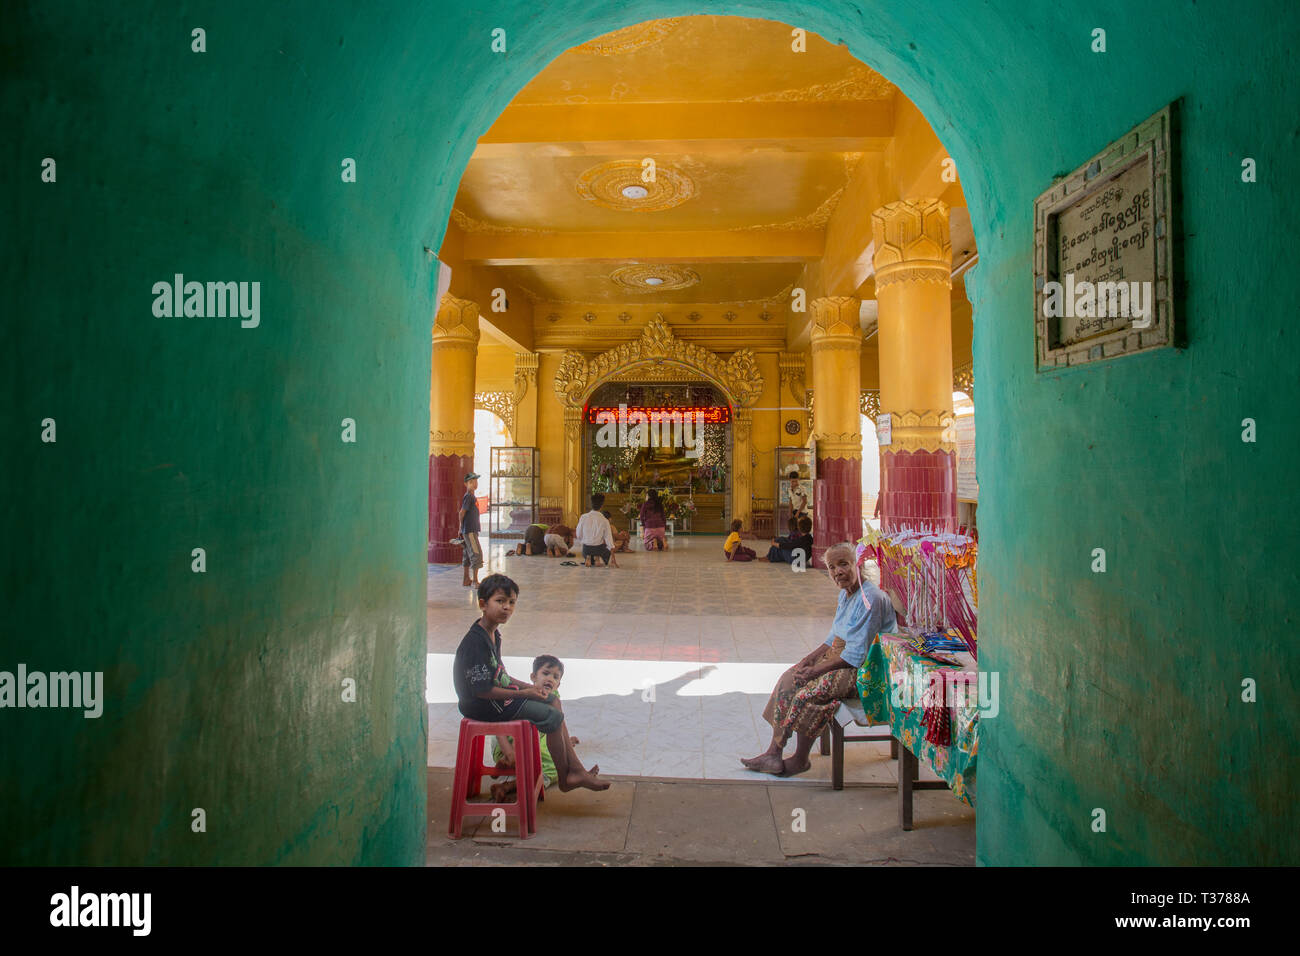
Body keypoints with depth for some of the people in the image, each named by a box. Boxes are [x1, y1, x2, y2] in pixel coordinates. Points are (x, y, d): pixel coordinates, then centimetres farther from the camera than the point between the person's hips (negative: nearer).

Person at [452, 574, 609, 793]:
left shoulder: (493, 633, 7)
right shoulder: (475, 643, -25)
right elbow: (482, 690, -26)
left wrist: (528, 686, 5)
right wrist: (523, 693, -20)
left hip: (497, 692, 11)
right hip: (481, 706, -11)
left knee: (551, 699, 11)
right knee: (553, 717, -11)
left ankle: (575, 769, 11)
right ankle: (565, 778, 8)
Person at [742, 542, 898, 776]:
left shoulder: (871, 599, -21)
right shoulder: (846, 593, 9)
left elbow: (856, 655, -23)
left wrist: (817, 670, -19)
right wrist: (810, 658, 1)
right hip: (841, 657, 10)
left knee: (809, 691, -26)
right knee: (789, 679, -6)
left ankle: (800, 759, -6)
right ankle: (773, 754, -6)